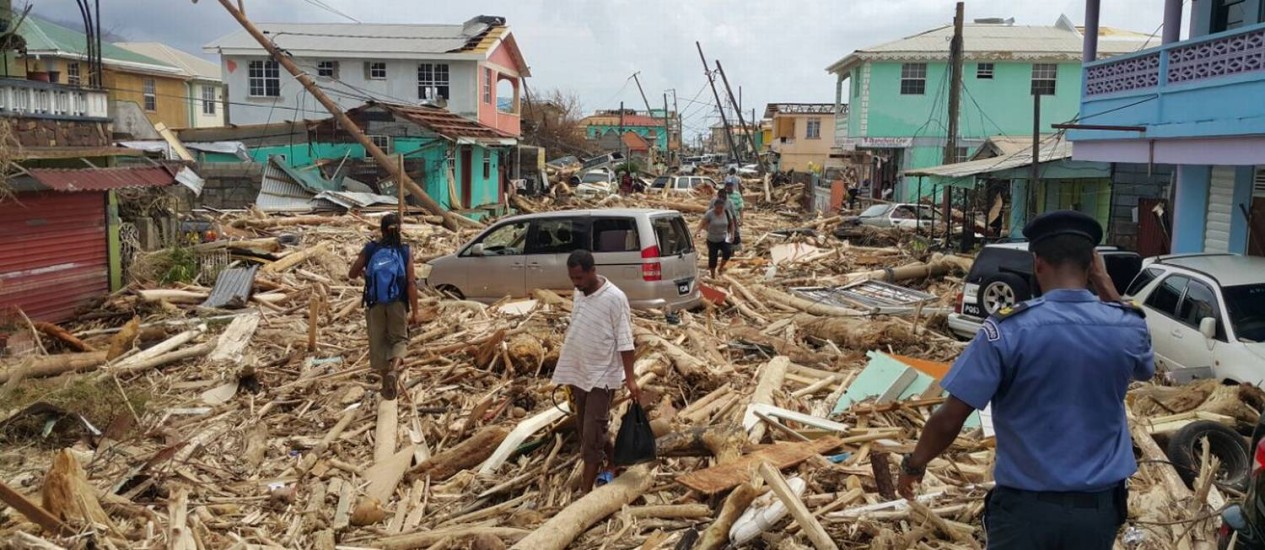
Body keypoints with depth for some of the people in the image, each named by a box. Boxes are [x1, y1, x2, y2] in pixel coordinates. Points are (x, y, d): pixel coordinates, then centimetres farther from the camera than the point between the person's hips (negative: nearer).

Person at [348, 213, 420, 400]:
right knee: (399, 339, 14)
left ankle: (386, 383, 23)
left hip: (375, 305, 1)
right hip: (397, 304, -1)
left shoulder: (369, 250, -3)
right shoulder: (405, 251, -6)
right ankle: (393, 371, -16)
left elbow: (352, 274, 6)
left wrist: (363, 272, 28)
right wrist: (414, 311, -6)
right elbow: (411, 283, -9)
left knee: (379, 342, 14)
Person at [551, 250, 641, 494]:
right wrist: (569, 373, 17)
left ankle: (586, 491, 4)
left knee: (592, 435, -5)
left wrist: (630, 378, -18)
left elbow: (624, 341, -16)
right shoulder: (579, 294, 5)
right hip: (579, 373, 8)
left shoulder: (614, 298, -18)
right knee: (585, 430, 15)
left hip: (601, 376, -7)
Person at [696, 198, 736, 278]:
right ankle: (713, 276, 19)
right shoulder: (710, 213, -15)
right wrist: (699, 230, -37)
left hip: (723, 239, 2)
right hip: (712, 240, -2)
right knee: (712, 258, 1)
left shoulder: (727, 213, -5)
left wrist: (732, 234, 2)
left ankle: (721, 267, -1)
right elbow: (702, 223, -20)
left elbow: (731, 224, 9)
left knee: (728, 251, -24)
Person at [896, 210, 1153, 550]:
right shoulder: (1129, 327, -7)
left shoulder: (1008, 329, -17)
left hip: (1027, 506, -4)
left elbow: (949, 420, -16)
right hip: (1100, 508, 4)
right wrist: (1104, 284, 15)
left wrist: (914, 464, 2)